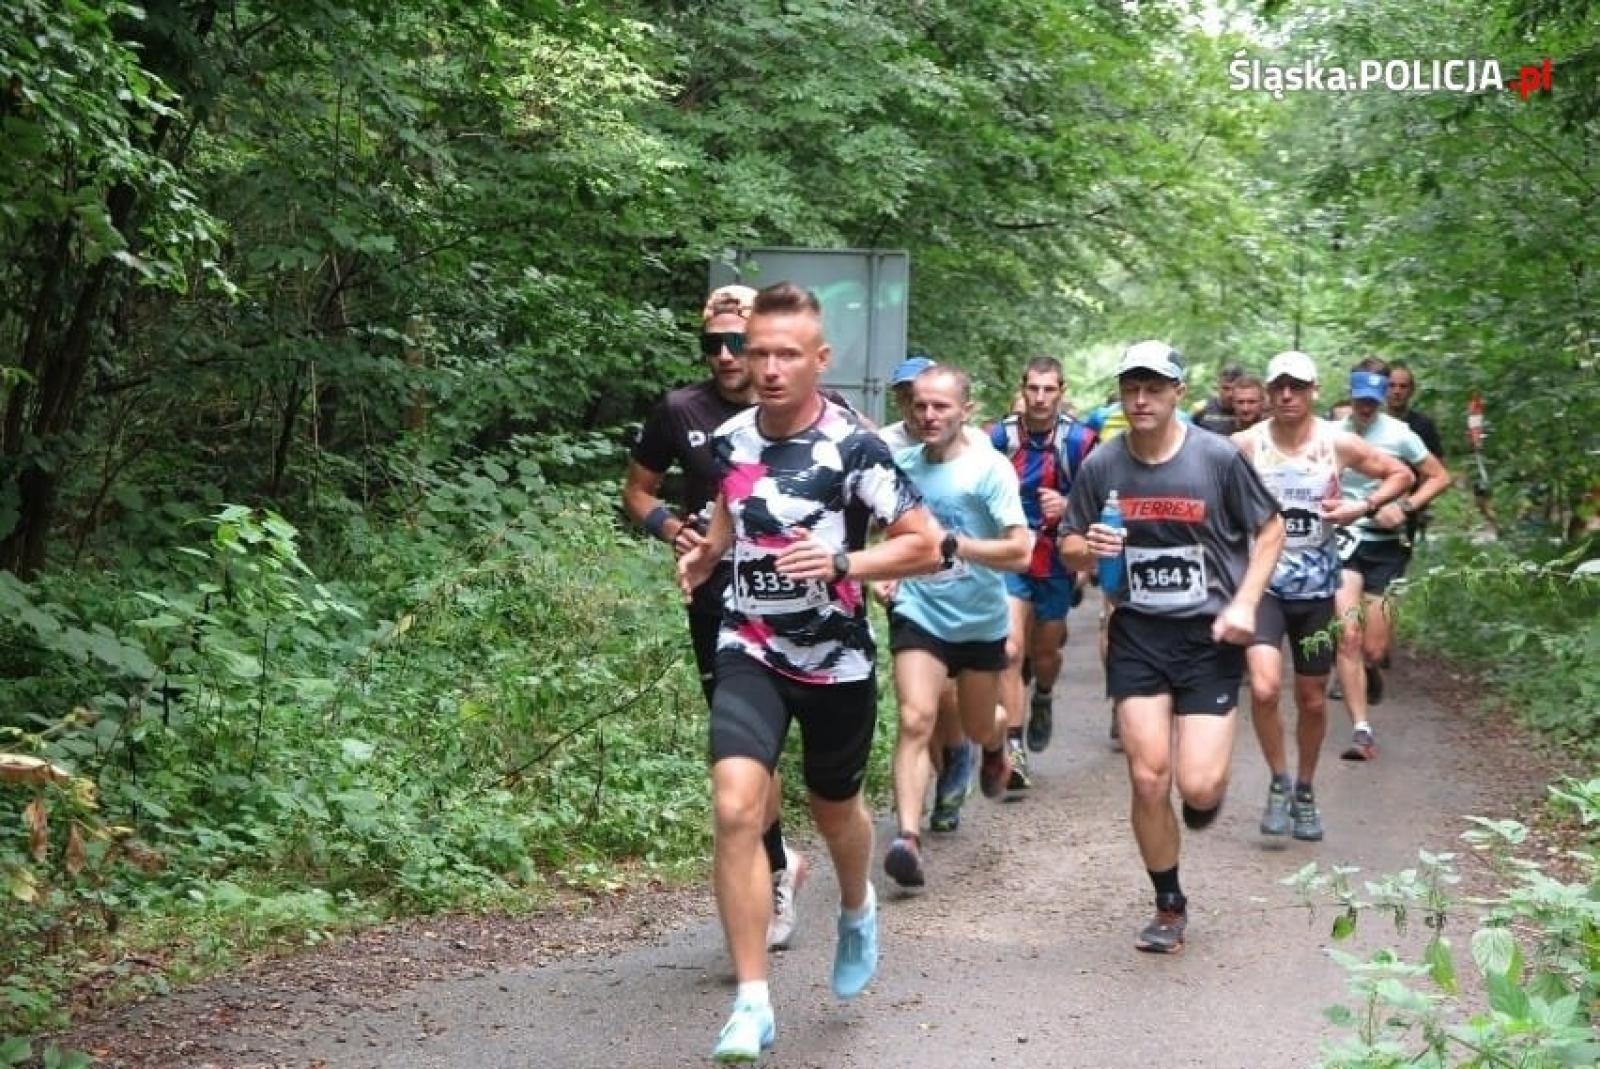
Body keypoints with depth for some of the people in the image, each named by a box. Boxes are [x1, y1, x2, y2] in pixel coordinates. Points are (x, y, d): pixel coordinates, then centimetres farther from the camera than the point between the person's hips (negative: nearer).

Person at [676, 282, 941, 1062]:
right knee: (735, 808, -18)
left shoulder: (853, 448, -16)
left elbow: (926, 545, -14)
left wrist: (841, 564, -28)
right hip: (750, 652, 2)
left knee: (833, 808, 19)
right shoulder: (729, 440, -2)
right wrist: (704, 556, 1)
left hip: (836, 660, -2)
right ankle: (753, 1004, -12)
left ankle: (857, 910, 55)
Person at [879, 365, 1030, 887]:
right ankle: (908, 837, -24)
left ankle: (996, 746, 56)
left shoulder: (990, 468, -14)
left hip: (980, 619, -1)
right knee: (915, 719, -19)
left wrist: (955, 545, -33)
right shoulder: (900, 463, -2)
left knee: (979, 728, 18)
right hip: (918, 613, 1)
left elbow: (1020, 552, -22)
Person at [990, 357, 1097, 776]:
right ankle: (1014, 749, -12)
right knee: (1011, 649, -14)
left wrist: (1067, 506, -23)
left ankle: (1042, 701, 50)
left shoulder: (1079, 441, -9)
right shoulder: (1000, 437, -6)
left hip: (1056, 562, 1)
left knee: (1045, 650, 16)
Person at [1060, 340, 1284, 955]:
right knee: (1148, 779, -2)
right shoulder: (1101, 465, -1)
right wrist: (1088, 548, -15)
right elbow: (1068, 548, 9)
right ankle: (1169, 908, 18)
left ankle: (1210, 788, 29)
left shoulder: (1218, 457, -8)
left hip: (1209, 635, -2)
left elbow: (1269, 530, 3)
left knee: (1197, 788, -11)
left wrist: (1244, 603, -8)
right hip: (1137, 634, 2)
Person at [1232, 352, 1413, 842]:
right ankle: (1279, 781, 3)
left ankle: (1305, 791, 32)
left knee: (1312, 698, 11)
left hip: (1316, 585, 2)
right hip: (1263, 581, -2)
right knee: (1264, 687, -20)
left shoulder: (1338, 443, -4)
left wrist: (1364, 507, -9)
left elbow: (1402, 475, 6)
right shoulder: (1246, 444, -7)